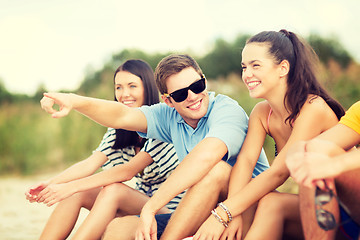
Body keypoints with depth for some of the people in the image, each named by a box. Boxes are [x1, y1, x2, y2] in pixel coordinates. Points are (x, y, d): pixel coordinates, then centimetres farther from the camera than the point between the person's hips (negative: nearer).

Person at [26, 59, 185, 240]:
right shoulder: (118, 132, 8)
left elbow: (128, 170, -25)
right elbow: (90, 163, -5)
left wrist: (71, 186, -30)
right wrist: (50, 183, -24)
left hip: (167, 210, -7)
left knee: (113, 190, -31)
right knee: (76, 193, -14)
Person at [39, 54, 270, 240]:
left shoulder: (227, 110, -16)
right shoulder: (170, 117, 6)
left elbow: (206, 155, -35)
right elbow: (122, 117, -5)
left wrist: (150, 208, -36)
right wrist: (76, 101, -25)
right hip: (203, 216, 6)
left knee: (216, 168, -34)